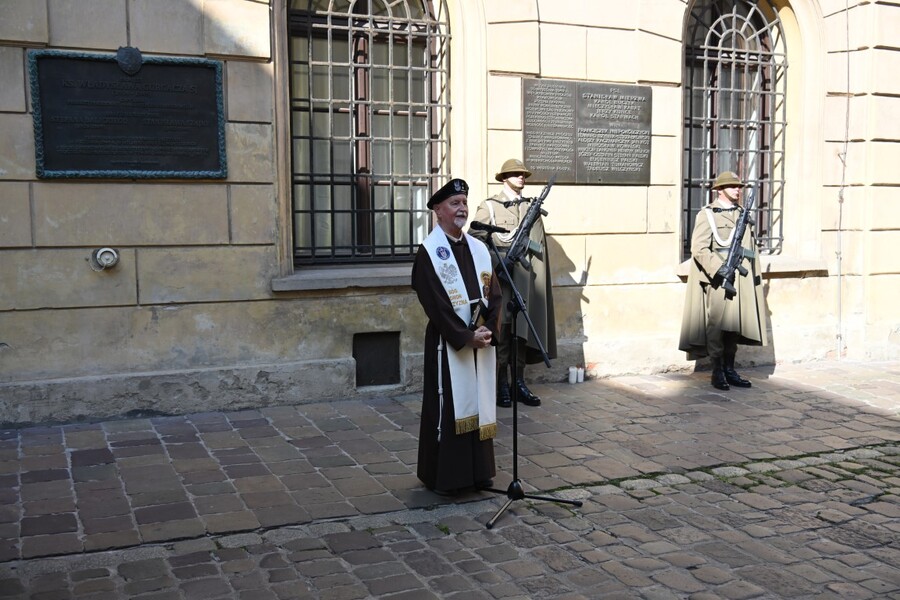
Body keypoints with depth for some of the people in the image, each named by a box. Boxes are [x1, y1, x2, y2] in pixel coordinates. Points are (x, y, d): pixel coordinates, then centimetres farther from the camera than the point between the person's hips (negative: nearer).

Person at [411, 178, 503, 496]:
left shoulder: (479, 249, 10)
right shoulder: (429, 252, -8)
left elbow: (494, 293, 6)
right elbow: (436, 303, -14)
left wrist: (488, 331, -9)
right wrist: (466, 336, -16)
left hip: (482, 341, 6)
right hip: (447, 344, -5)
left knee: (479, 404, 11)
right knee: (448, 407, 0)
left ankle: (479, 471, 23)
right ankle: (443, 477, 12)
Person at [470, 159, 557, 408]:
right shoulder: (488, 207, 3)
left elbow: (539, 244, 14)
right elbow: (477, 240, -6)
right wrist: (498, 264, -14)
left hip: (526, 279, 4)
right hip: (499, 277, -4)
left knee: (522, 330, 6)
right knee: (501, 330, -2)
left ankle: (519, 383, 14)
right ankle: (501, 386, 4)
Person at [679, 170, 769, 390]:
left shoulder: (743, 214, 17)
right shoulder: (707, 215, -3)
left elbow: (752, 248, 20)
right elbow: (699, 248, -12)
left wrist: (755, 276, 12)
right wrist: (720, 269, -19)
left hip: (742, 279, 6)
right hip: (718, 279, -6)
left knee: (735, 325, 9)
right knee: (717, 325, -3)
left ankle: (730, 370, 18)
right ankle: (718, 373, 5)